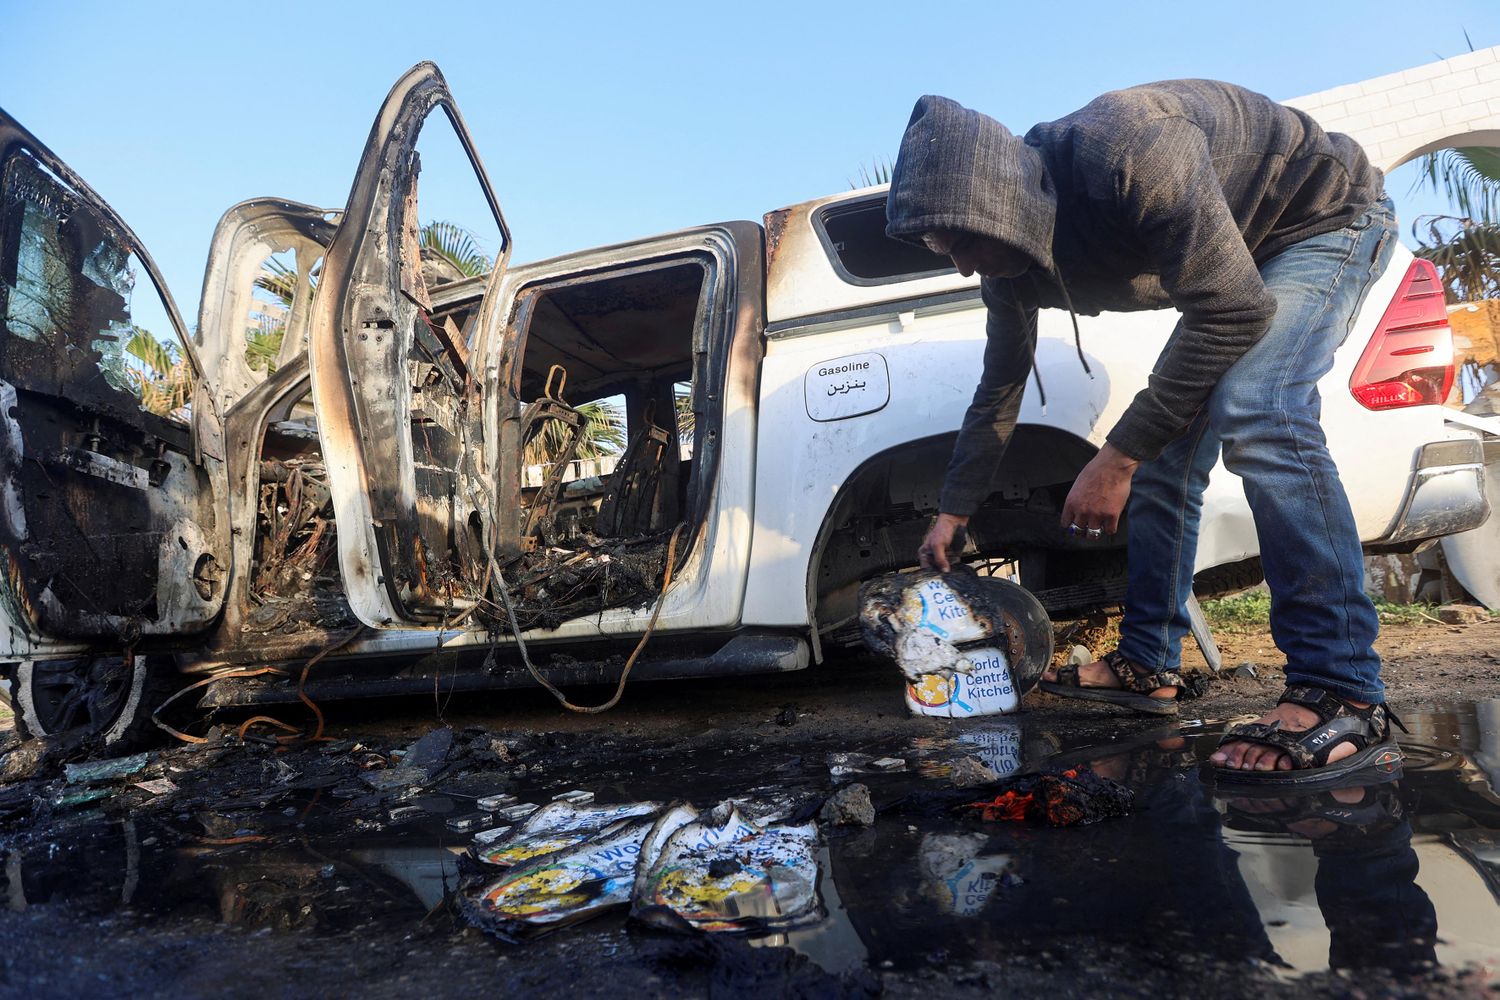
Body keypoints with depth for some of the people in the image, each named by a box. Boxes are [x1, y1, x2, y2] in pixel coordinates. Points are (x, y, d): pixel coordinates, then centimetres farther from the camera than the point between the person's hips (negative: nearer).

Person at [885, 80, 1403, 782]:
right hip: (1226, 266, 8)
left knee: (1254, 416, -31)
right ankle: (1147, 665, 8)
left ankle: (1343, 696, -28)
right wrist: (953, 512, 5)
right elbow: (1000, 389, 2)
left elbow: (1235, 313, -36)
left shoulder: (1127, 153, -38)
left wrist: (1117, 458, -36)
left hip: (1326, 217, -8)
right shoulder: (1012, 257, -12)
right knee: (1165, 455, -1)